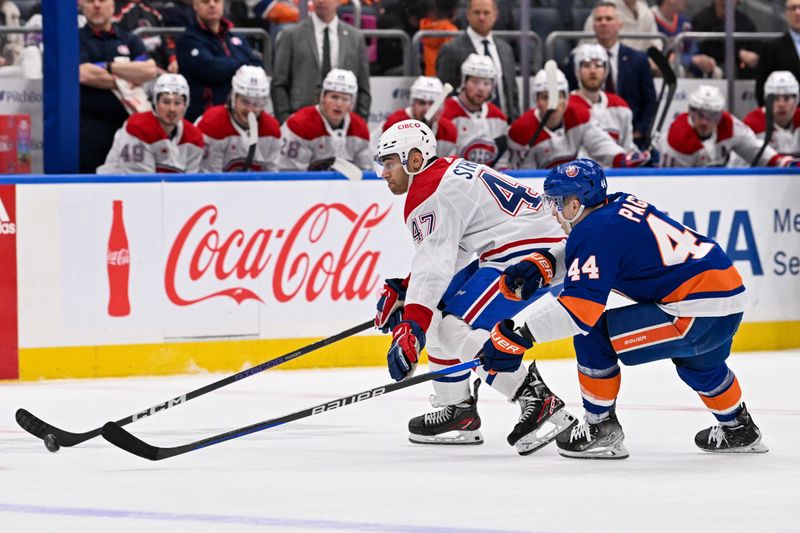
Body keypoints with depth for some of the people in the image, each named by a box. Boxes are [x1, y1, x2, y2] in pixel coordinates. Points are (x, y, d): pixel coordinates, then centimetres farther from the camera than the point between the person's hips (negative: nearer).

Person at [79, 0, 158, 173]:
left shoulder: (130, 41, 16)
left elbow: (150, 71, -1)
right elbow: (85, 74, -10)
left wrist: (108, 67, -4)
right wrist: (125, 82, -2)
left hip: (125, 125, 3)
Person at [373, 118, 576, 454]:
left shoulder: (431, 194, -14)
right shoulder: (447, 172, 18)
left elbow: (435, 261, -26)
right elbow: (446, 253, 23)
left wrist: (411, 328, -32)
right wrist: (401, 292, 18)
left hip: (530, 252, -11)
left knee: (459, 329, -21)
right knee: (436, 315, 15)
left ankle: (539, 402, -23)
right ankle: (458, 413, 19)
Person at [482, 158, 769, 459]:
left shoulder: (596, 231, -12)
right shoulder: (621, 204, 13)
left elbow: (579, 306, -21)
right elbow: (578, 253, 30)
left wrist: (518, 335, -20)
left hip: (697, 314, -9)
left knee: (593, 334, -4)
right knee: (697, 360, 39)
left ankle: (600, 429, 5)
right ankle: (738, 429, 55)